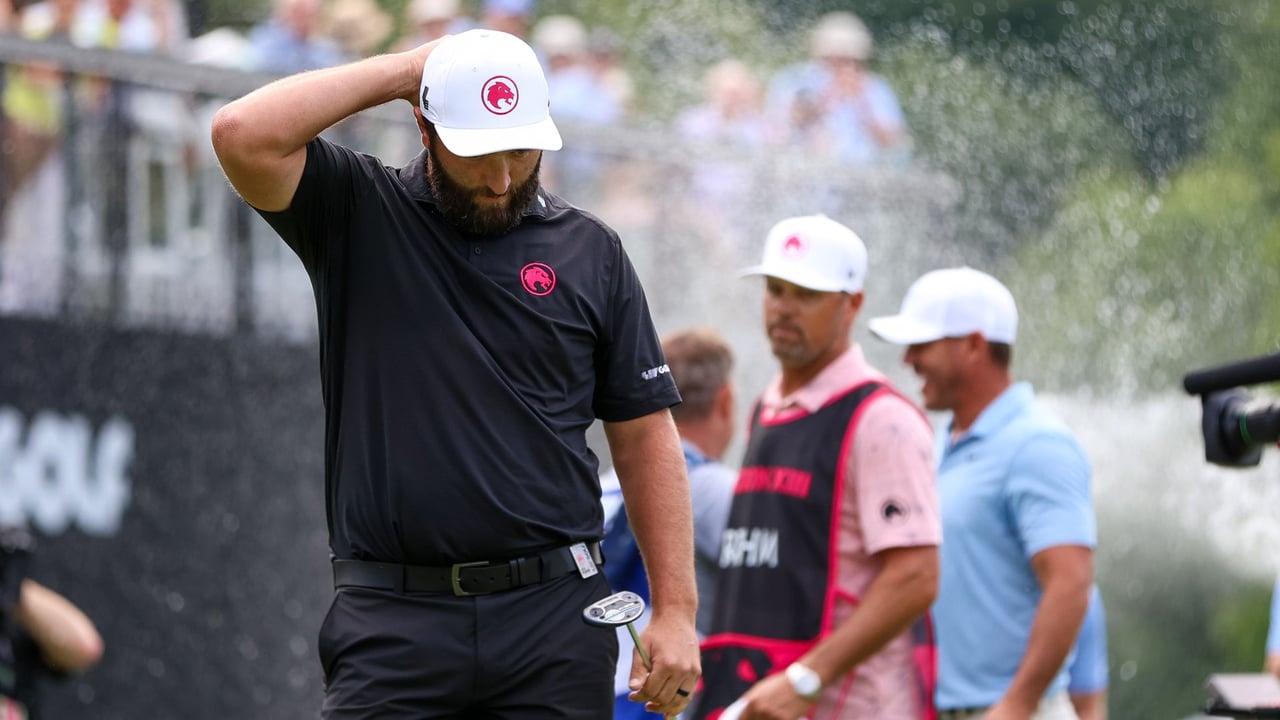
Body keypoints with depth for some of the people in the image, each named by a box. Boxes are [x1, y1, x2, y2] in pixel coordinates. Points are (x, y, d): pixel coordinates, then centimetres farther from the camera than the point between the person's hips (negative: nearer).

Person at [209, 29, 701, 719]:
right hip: (392, 623, -2)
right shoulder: (356, 216, 6)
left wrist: (676, 609, 3)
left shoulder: (589, 252, 10)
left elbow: (644, 436, 10)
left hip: (553, 617, 2)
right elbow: (244, 135, -12)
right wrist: (400, 71, -4)